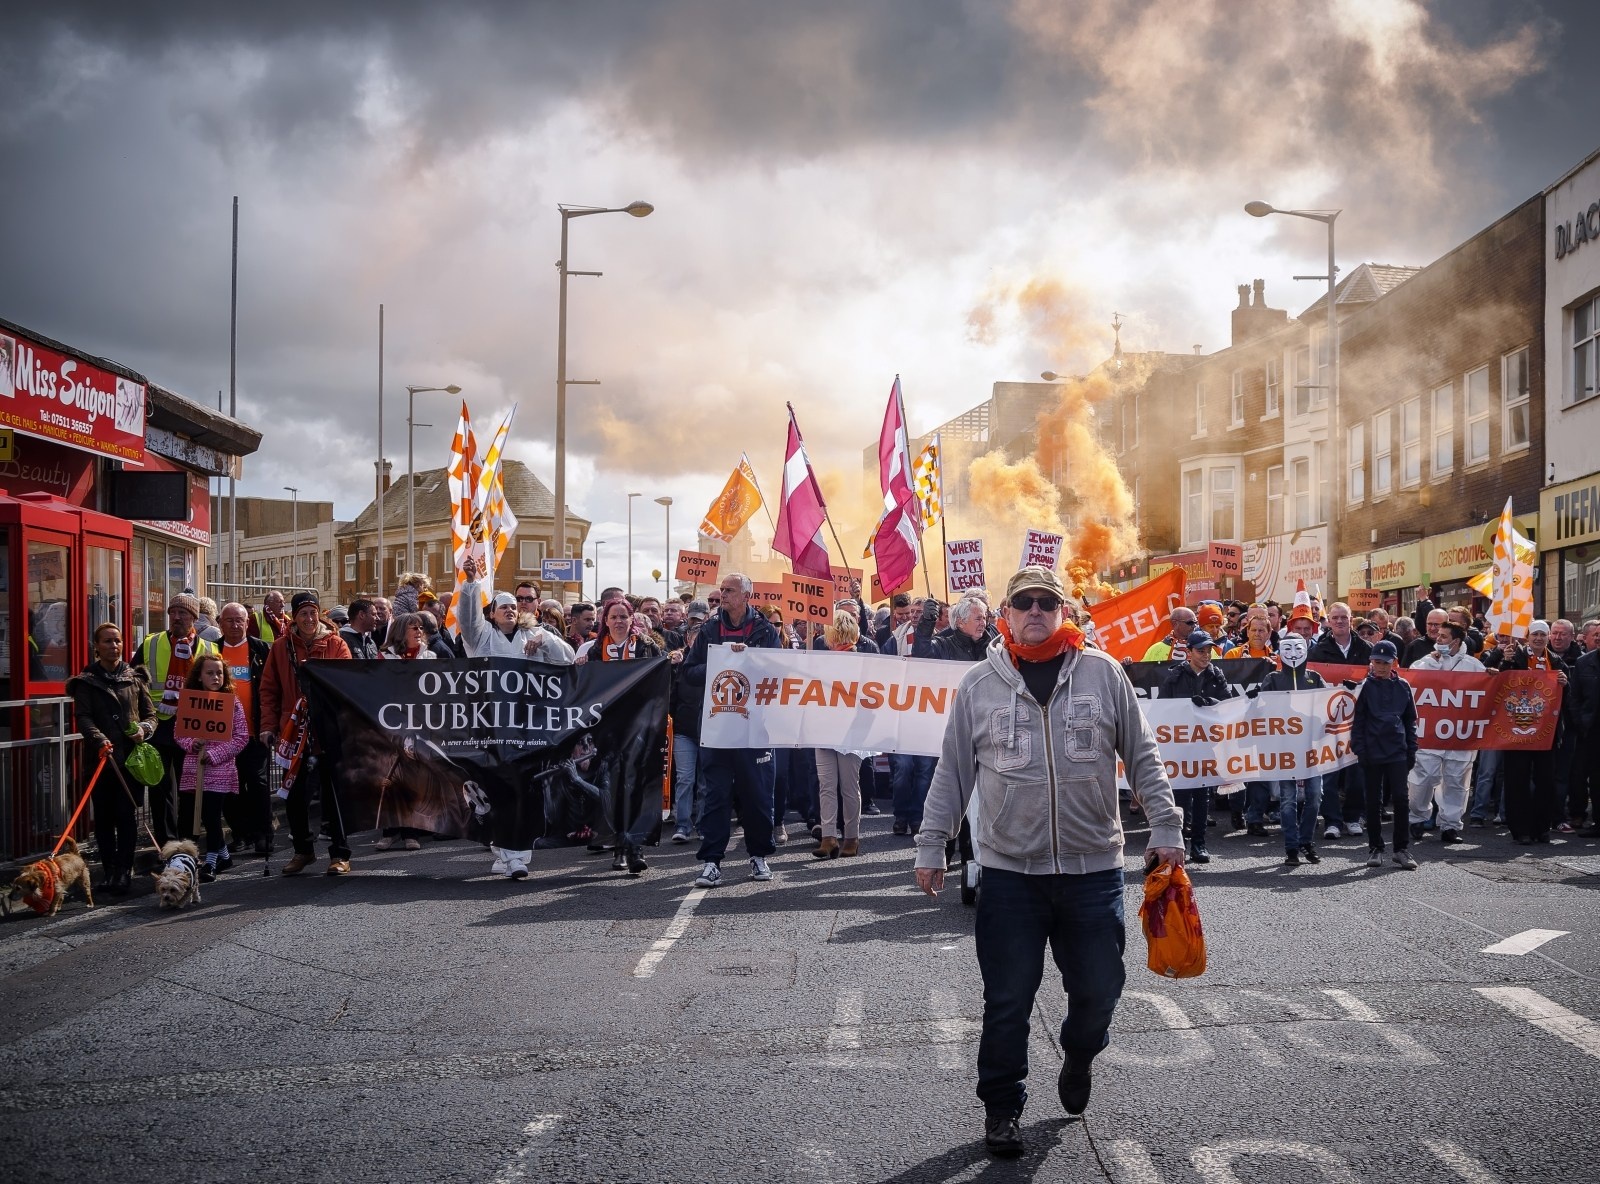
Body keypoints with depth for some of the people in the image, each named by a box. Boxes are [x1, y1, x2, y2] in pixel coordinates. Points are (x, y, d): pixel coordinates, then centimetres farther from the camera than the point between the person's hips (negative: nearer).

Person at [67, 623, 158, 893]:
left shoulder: (135, 678, 11)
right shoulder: (87, 681, 6)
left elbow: (150, 714, 13)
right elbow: (83, 716, -6)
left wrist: (144, 729, -9)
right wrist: (99, 739, -23)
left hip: (130, 755, 0)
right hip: (100, 756, 0)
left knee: (126, 814, -3)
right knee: (103, 815, 4)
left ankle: (123, 871, 1)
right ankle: (108, 868, 13)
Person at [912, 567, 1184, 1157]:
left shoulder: (1102, 672, 2)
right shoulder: (978, 683, 2)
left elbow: (1142, 757, 7)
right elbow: (952, 772, 6)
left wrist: (1165, 827, 3)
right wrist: (931, 846, 5)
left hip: (1094, 868, 1)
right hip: (1008, 871, -1)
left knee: (1099, 988, 10)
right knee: (1007, 999, 3)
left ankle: (1079, 1057, 41)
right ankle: (1001, 1105, 21)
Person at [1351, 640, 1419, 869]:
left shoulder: (1402, 687, 7)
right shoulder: (1366, 687, 1)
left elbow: (1411, 720, 11)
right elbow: (1357, 721, 0)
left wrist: (1411, 750, 7)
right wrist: (1359, 749, -7)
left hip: (1397, 753, 1)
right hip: (1372, 753, -1)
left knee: (1400, 799, -4)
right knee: (1374, 801, 5)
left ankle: (1401, 848, 5)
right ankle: (1375, 848, 14)